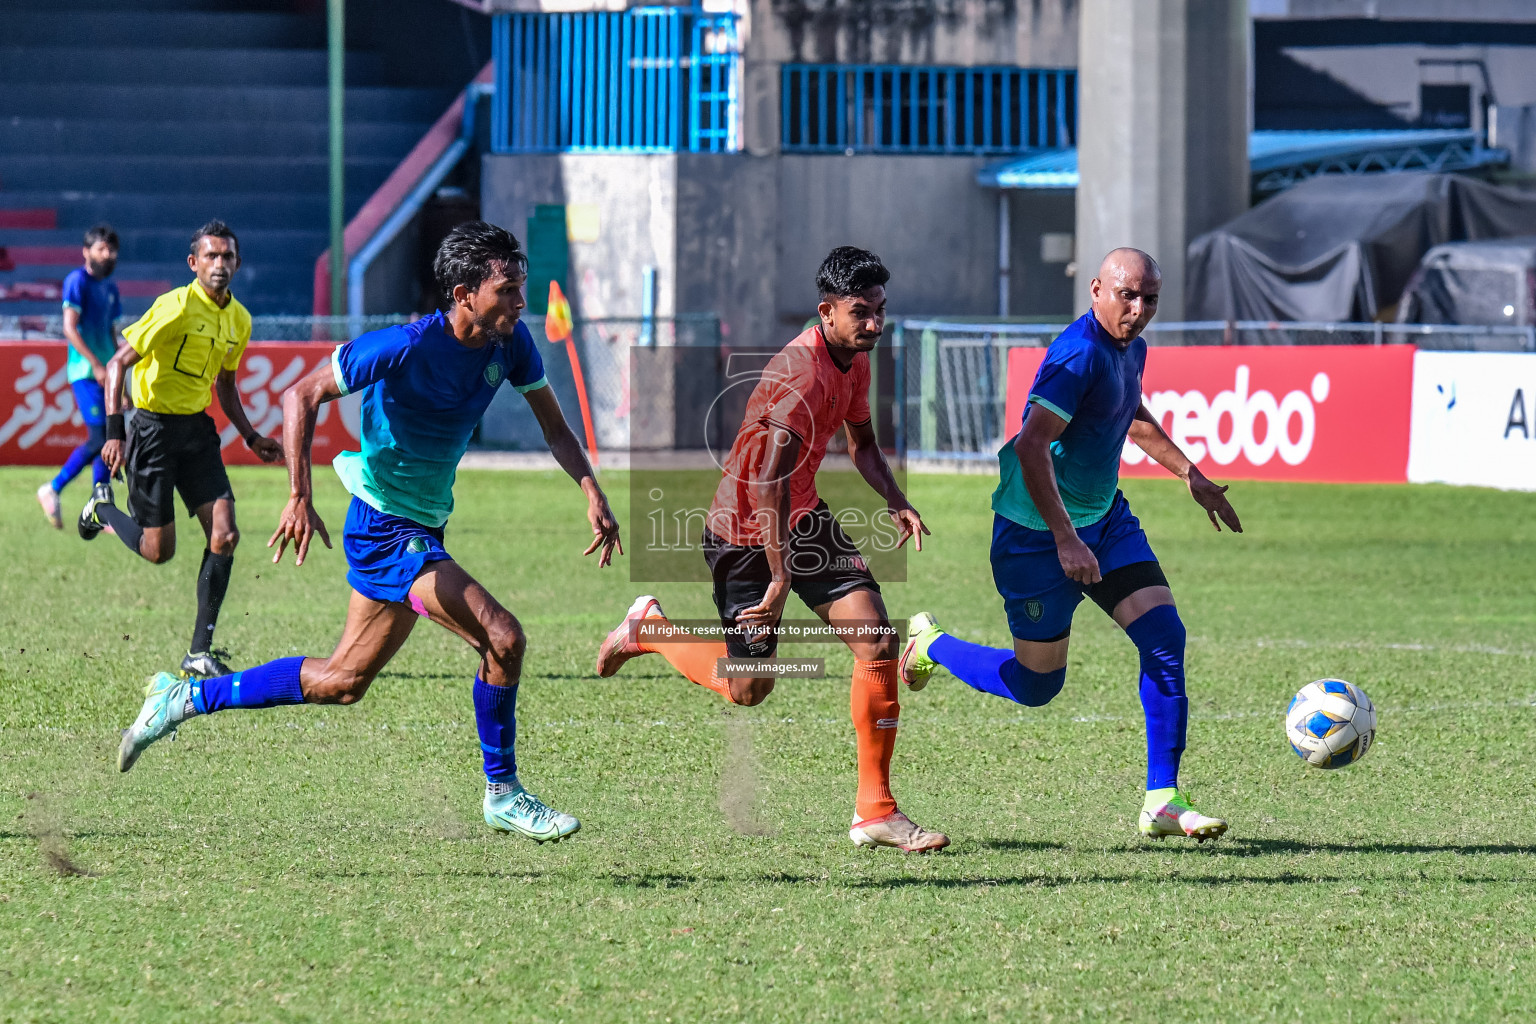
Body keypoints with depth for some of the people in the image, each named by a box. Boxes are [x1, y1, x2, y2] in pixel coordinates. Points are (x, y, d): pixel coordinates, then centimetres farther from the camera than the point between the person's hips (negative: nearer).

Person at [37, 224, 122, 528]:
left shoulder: (110, 288, 16)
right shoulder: (78, 280, -8)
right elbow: (70, 327, -16)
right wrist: (96, 365, -21)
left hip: (106, 374, 8)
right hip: (85, 373, -8)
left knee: (109, 441, 4)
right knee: (99, 440, -14)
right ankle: (52, 490, 0)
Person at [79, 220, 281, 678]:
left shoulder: (238, 319, 7)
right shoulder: (177, 307, -17)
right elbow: (118, 363, -16)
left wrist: (251, 437, 15)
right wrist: (114, 432, -23)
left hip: (198, 430, 6)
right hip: (155, 429, -6)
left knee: (225, 536, -8)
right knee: (159, 550, -2)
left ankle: (200, 652, -1)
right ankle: (103, 508, 31)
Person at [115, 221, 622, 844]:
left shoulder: (511, 343, -3)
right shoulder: (406, 348, -23)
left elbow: (553, 427, 9)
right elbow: (302, 395, -16)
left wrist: (593, 496, -6)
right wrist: (300, 497, -24)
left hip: (421, 529, 8)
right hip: (388, 529, -8)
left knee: (343, 681, 16)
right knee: (503, 638, -18)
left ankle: (186, 698, 27)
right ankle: (503, 795, -4)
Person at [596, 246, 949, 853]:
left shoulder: (854, 361, 1)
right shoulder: (801, 374, -28)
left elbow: (862, 444, 20)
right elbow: (766, 483, -31)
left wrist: (897, 503, 1)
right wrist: (780, 580, -31)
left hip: (803, 519, 8)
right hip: (744, 534, -8)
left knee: (878, 642, -10)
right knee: (747, 689, 3)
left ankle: (875, 812, -4)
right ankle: (649, 627, 32)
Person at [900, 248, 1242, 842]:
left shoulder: (1130, 348, 5)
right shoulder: (1079, 355, -24)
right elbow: (1031, 447, -30)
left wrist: (1191, 476, 28)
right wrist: (1066, 540, -32)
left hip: (1105, 517, 8)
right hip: (1038, 533, -8)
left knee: (1165, 637, -8)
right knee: (1037, 685, 3)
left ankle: (1162, 804, -5)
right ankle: (931, 645, 32)